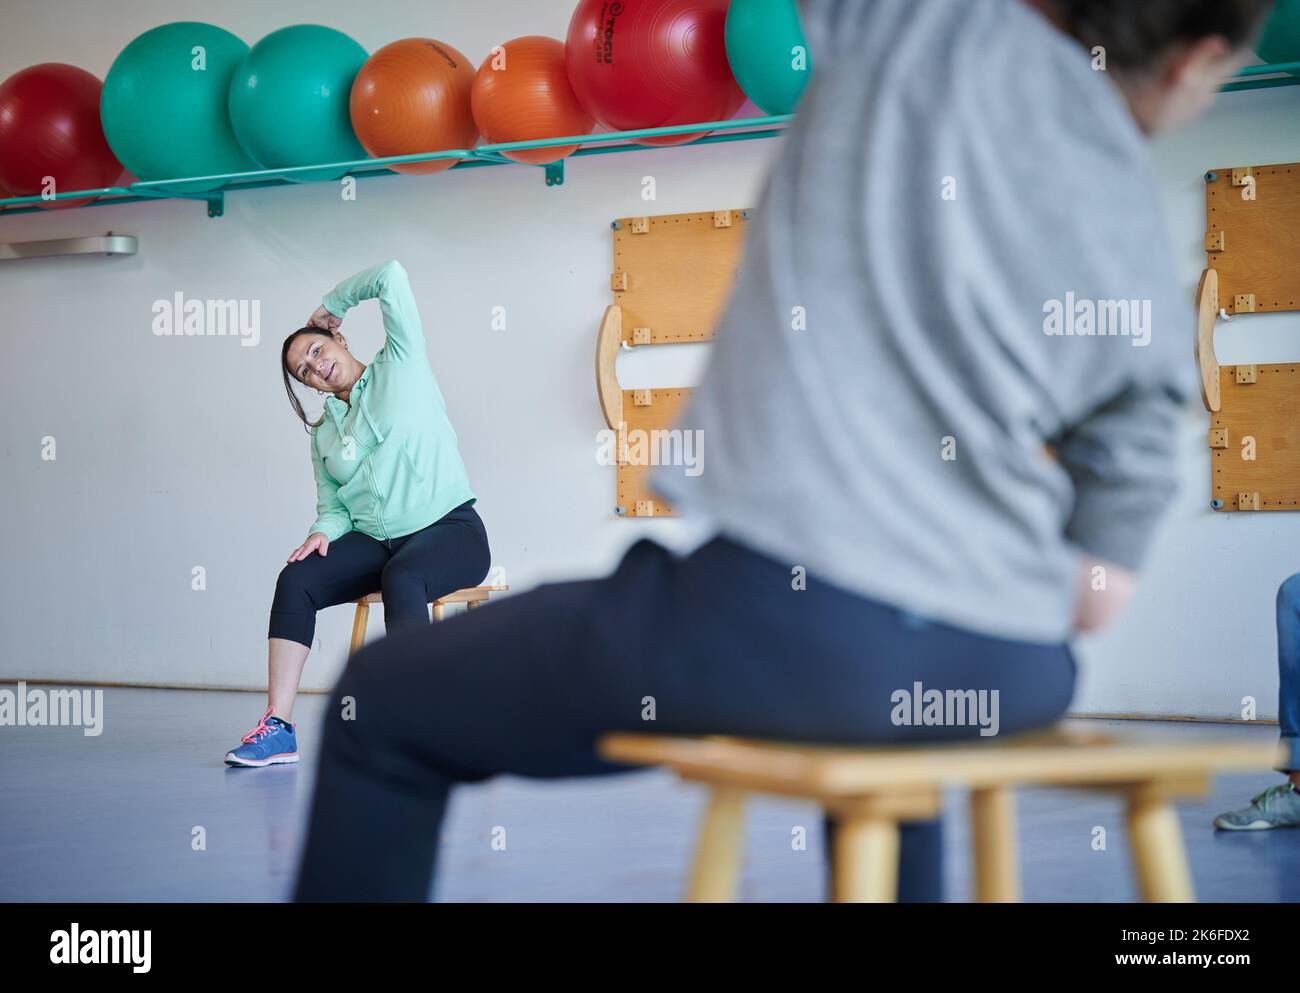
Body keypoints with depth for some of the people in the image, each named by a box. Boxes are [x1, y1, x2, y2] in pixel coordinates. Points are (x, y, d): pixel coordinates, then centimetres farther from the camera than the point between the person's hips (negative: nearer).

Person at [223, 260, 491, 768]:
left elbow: (391, 276, -5)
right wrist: (324, 531, -9)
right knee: (296, 580, -19)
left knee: (401, 577, -38)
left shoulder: (399, 367, 3)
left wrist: (332, 305, 10)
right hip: (375, 543, 5)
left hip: (450, 531, -5)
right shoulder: (324, 432, 17)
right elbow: (333, 505, 14)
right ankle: (278, 728, -23)